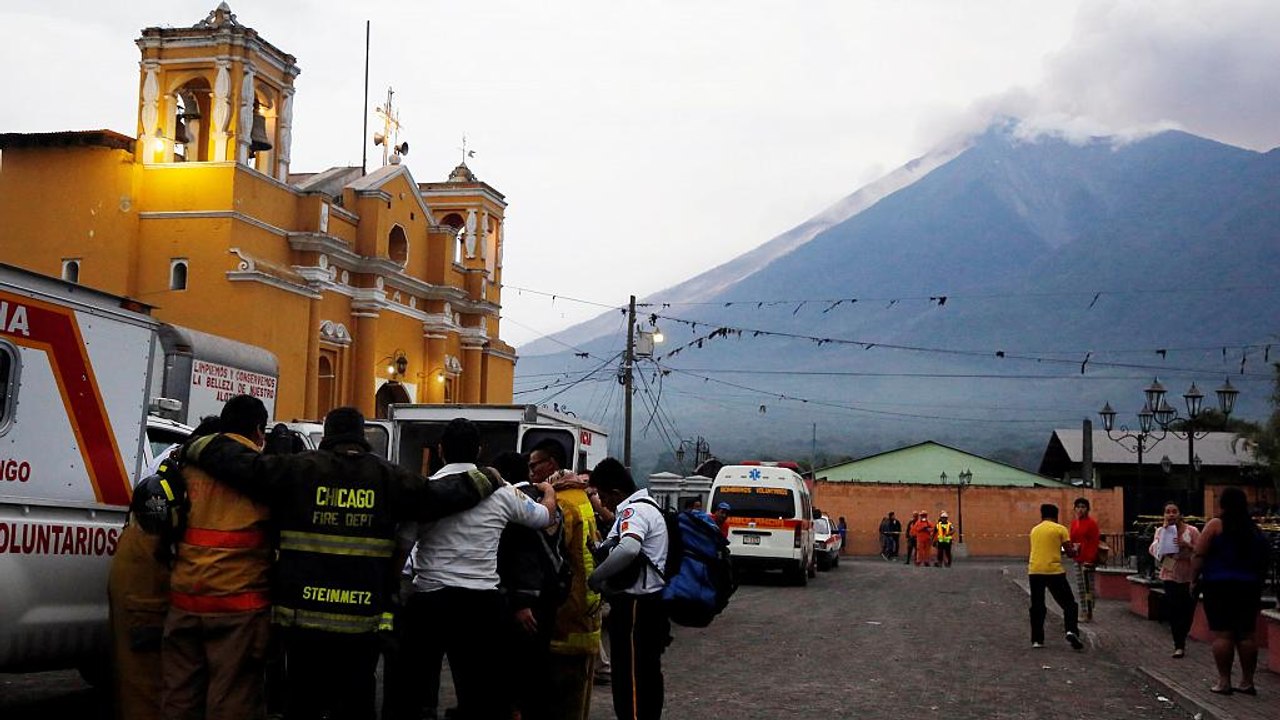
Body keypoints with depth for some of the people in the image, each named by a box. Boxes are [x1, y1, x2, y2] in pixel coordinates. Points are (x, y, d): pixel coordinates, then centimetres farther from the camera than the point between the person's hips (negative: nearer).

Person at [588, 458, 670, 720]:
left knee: (629, 678, -9)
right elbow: (610, 546, 20)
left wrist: (593, 578, -26)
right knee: (648, 674, 16)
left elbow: (628, 549, -35)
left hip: (635, 604, -10)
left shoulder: (633, 511, -16)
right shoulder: (646, 507, 17)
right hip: (651, 600, 10)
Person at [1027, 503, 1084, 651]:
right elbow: (1069, 551, -3)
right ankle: (1071, 631, -14)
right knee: (1068, 603, 6)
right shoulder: (1060, 529, 1)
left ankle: (1037, 640, 9)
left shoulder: (1034, 530, 14)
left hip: (1034, 571, 4)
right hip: (1054, 571, -4)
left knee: (1037, 607, 11)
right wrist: (1074, 549, 19)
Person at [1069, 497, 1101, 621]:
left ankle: (1089, 615, -2)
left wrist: (1090, 560, -17)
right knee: (1080, 587, 11)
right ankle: (1083, 613, 19)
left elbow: (1094, 542, -12)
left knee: (1088, 587, -6)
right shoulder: (1074, 523, 12)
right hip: (1078, 560, 8)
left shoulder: (1091, 523, -8)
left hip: (1088, 560, -8)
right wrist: (1073, 547, -3)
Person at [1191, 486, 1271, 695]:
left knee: (1222, 634, -3)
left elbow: (1199, 556, -10)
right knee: (1247, 634, 8)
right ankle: (1247, 682, 12)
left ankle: (1224, 682, -2)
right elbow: (1263, 562, 16)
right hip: (1249, 588, 5)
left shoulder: (1215, 525, -6)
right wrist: (1258, 583, 23)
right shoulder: (1255, 529, 10)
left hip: (1220, 586, -5)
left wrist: (1194, 579, -3)